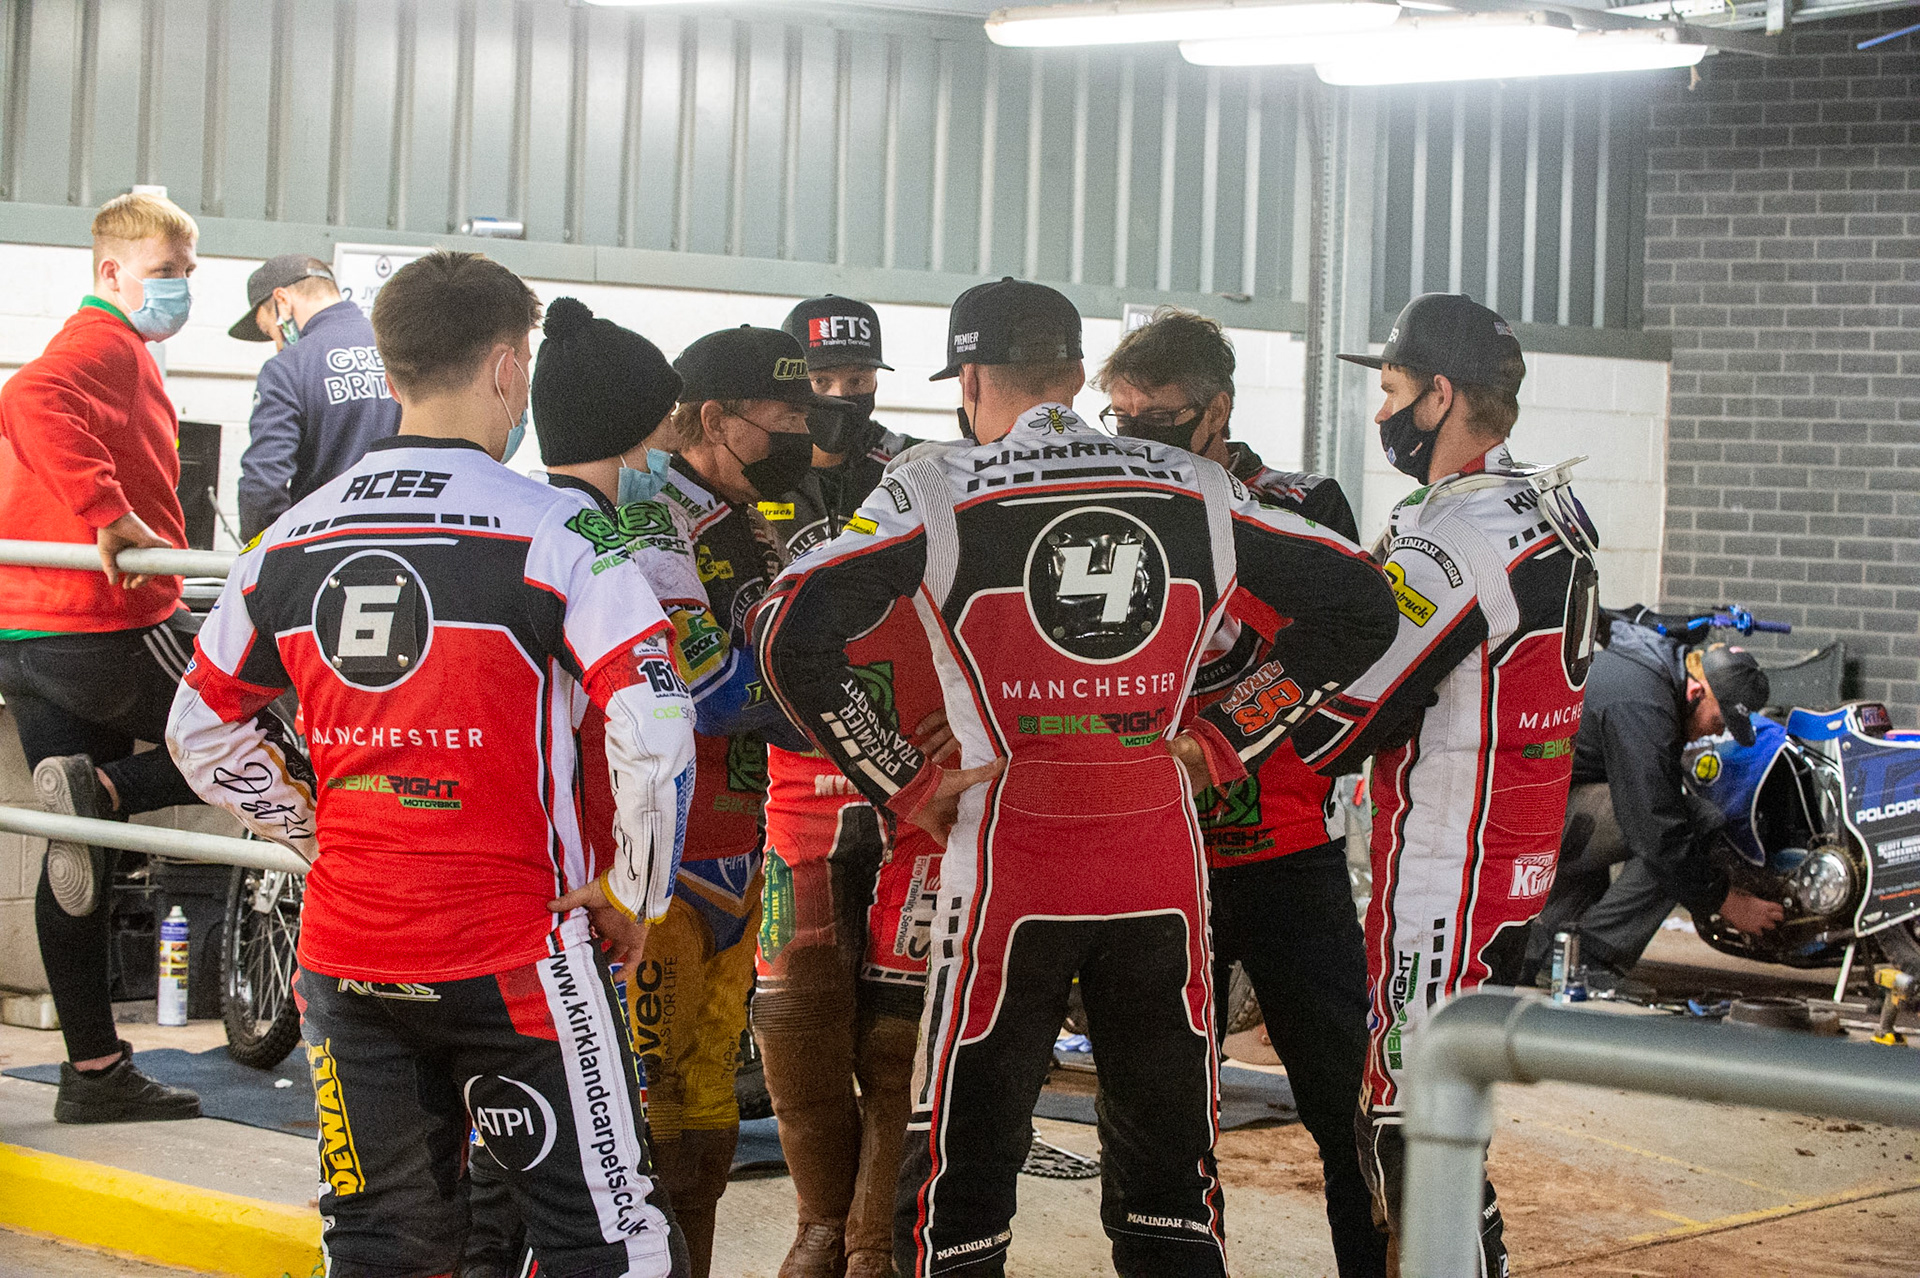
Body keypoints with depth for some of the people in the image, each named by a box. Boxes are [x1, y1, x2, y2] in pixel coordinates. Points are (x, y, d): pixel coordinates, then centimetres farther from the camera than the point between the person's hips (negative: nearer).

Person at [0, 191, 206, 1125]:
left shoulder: (88, 350, 24)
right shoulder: (109, 347, -9)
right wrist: (108, 514, -32)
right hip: (107, 628, -10)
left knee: (83, 858, 10)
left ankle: (94, 1071, 14)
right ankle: (104, 790, -13)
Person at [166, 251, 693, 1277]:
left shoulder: (291, 537, 6)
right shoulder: (552, 529, -10)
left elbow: (199, 730, 15)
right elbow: (655, 730, -18)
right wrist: (632, 896, -3)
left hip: (344, 952, 5)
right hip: (509, 952, -5)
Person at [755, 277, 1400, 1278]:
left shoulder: (935, 492, -4)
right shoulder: (1197, 492, 6)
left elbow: (794, 640, -12)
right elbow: (1359, 609, 9)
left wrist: (904, 784, -4)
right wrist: (1222, 740, 10)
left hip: (1011, 868, -3)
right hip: (1163, 872, 3)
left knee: (962, 1172, 7)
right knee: (1169, 1184, 13)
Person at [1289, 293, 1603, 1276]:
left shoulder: (1452, 544, -21)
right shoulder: (1549, 510, 9)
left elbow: (1333, 732, -19)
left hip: (1443, 880, -10)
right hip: (1517, 862, 10)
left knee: (1411, 1132, -5)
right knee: (1398, 1109, 18)